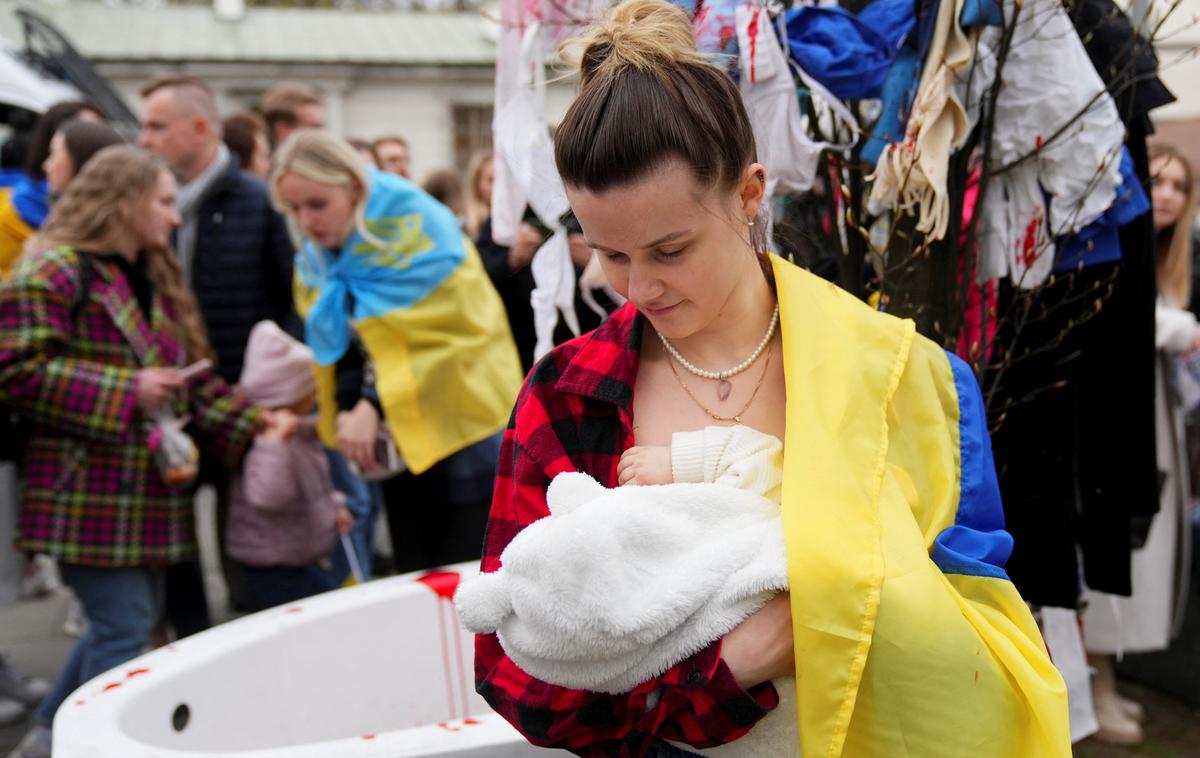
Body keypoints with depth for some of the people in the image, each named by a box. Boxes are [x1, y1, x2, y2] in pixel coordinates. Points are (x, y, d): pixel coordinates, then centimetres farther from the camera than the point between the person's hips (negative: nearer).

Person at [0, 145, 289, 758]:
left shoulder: (154, 279, 18)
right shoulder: (53, 273, -10)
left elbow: (192, 377, 19)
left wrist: (252, 422, 6)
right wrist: (126, 392, -19)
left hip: (147, 487, 9)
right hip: (90, 491, -9)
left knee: (134, 614, 14)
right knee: (123, 625, -7)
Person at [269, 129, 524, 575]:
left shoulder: (415, 229, -16)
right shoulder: (316, 259, 6)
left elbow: (437, 335, -22)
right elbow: (336, 345, 9)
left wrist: (374, 406, -25)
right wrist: (346, 409, -9)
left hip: (463, 424, -7)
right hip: (397, 438, 7)